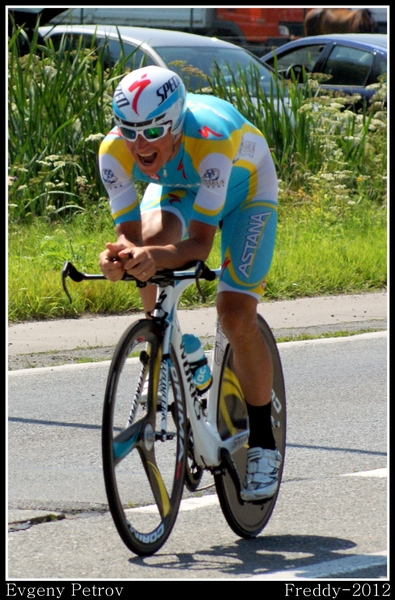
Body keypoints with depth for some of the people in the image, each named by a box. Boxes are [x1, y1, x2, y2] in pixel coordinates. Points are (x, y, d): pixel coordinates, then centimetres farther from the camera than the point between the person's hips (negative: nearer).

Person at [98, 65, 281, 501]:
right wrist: (120, 257, -53)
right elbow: (130, 232, -30)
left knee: (236, 317, -16)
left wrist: (162, 257, -64)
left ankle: (263, 443, 3)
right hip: (176, 187, 3)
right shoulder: (115, 151, -33)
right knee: (151, 239, -31)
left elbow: (200, 242, -44)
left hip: (244, 187, -3)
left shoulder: (210, 140, -44)